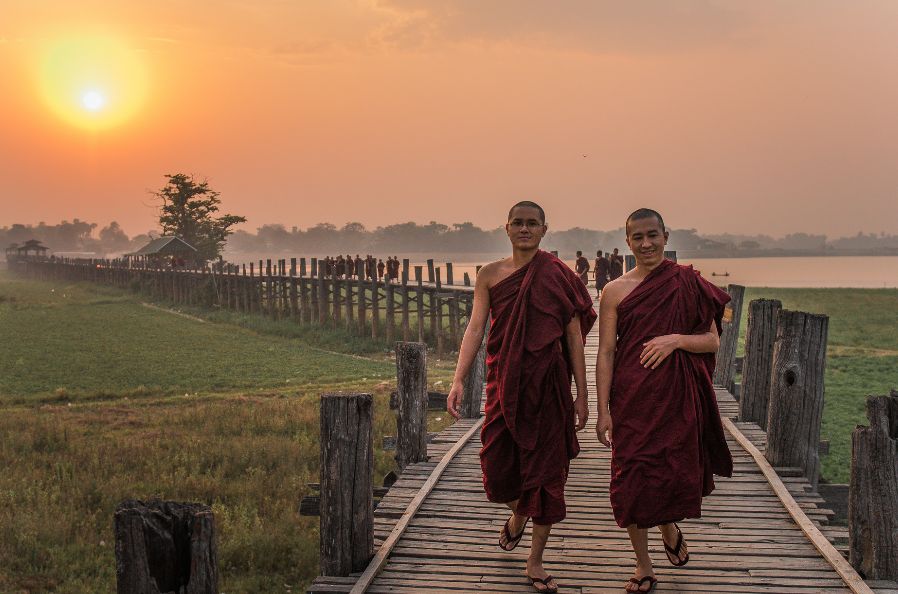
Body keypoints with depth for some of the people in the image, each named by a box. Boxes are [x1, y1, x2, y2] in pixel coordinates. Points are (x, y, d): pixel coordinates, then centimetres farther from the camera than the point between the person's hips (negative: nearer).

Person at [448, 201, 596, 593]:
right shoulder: (490, 275, 4)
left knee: (546, 469, 2)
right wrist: (458, 380, -15)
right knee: (497, 465, 4)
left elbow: (574, 337, 0)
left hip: (548, 384, -1)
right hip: (504, 384, 1)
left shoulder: (559, 276, -1)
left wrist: (581, 396, -2)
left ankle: (535, 562, 15)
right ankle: (517, 514, 42)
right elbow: (475, 328, -3)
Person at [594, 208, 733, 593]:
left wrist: (675, 338, -17)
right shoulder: (615, 291, 0)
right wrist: (603, 411, -6)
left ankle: (669, 527, 42)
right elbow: (606, 353, -1)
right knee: (632, 478, 2)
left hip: (678, 398, 0)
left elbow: (713, 340, 2)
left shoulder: (687, 283, 1)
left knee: (676, 473, 6)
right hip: (632, 399, 0)